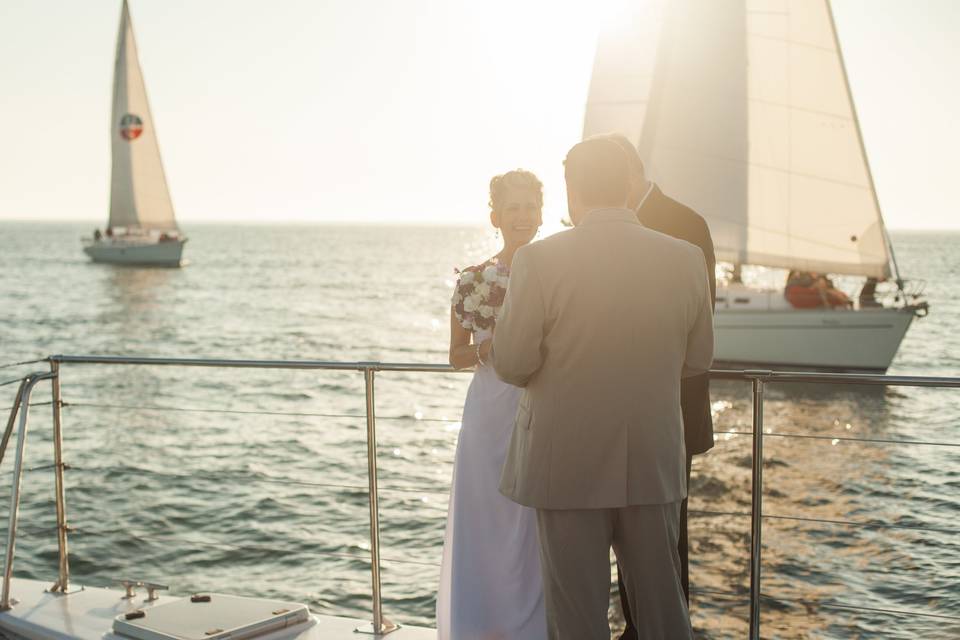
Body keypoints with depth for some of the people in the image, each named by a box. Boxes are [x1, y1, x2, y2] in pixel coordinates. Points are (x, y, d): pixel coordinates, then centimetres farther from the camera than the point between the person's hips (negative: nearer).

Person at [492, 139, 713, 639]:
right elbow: (697, 359, 7)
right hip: (654, 463, 3)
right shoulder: (686, 259, -3)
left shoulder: (539, 260, -14)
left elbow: (511, 364, -10)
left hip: (567, 463, -3)